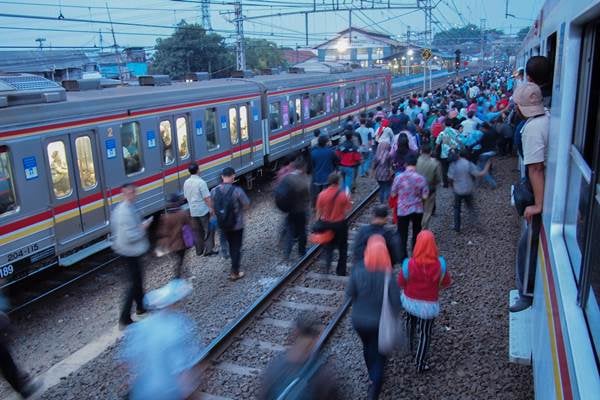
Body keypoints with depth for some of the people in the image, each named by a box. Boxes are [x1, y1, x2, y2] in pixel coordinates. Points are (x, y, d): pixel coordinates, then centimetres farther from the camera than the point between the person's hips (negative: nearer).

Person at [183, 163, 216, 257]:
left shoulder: (186, 182, 3)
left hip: (193, 211, 7)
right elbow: (207, 198, -20)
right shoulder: (201, 182, -19)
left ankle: (199, 250, 23)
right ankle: (208, 250, 2)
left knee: (197, 231, 16)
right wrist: (211, 209, -13)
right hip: (204, 210, -7)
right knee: (209, 230, 5)